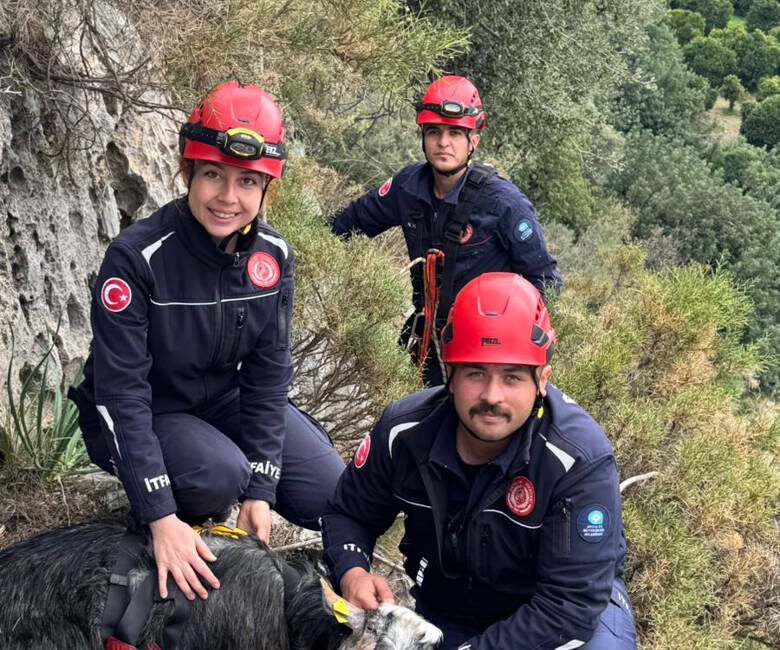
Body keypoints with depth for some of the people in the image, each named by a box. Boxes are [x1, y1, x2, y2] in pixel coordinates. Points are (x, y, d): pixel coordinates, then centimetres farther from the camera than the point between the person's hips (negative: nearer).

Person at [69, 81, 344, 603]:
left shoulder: (273, 255, -12)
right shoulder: (137, 256, -27)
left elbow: (268, 373, -8)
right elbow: (123, 389, -27)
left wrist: (261, 489, -15)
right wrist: (161, 517, -33)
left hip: (226, 399, 5)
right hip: (143, 413, -5)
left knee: (331, 496, -7)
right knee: (221, 476, -33)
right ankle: (184, 505, 1)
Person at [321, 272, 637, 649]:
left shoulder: (580, 459, -30)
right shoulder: (405, 431, -16)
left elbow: (570, 607, -30)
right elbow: (347, 513, 0)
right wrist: (352, 572, -21)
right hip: (446, 613, 5)